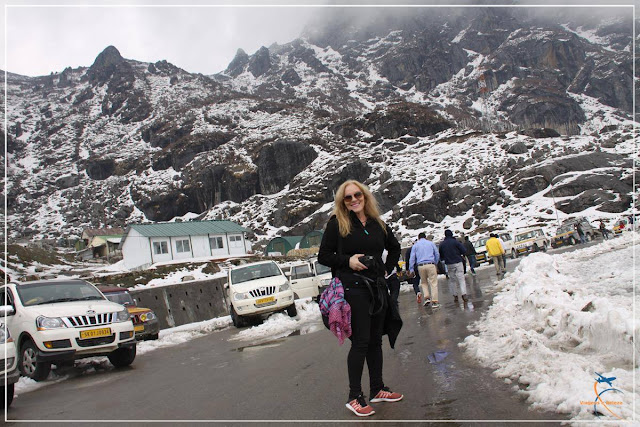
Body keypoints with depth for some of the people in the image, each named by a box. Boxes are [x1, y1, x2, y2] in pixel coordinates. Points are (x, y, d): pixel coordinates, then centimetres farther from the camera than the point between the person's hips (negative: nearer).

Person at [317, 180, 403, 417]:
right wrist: (348, 261, -15)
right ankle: (354, 397, 8)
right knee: (360, 342, -4)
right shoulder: (337, 223, -3)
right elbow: (323, 256, -2)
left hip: (377, 288, 6)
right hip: (353, 288, -5)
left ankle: (377, 389, 27)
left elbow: (395, 248, 26)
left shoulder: (377, 224, 11)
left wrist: (387, 269, 13)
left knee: (375, 341, 13)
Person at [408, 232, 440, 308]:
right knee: (433, 283, 0)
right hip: (431, 265, -1)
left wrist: (411, 269, 6)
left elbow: (412, 258, 5)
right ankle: (434, 302, -3)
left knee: (424, 282, 18)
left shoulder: (415, 245, 11)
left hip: (420, 266, 1)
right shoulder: (431, 243, 12)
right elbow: (437, 255, 12)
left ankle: (427, 297, 2)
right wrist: (436, 264, 25)